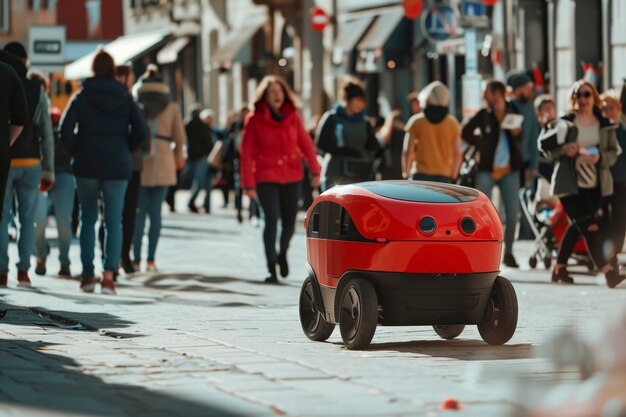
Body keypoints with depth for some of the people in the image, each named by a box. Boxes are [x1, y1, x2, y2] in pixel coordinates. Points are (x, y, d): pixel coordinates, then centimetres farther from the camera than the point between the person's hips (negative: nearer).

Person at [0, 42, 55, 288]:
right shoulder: (37, 92, 3)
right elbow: (46, 135, 2)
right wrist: (48, 171, 6)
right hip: (30, 163, 1)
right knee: (28, 219, 8)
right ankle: (23, 270, -1)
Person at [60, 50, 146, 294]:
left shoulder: (82, 97, -1)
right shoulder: (125, 98, 2)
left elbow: (66, 129, -9)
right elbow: (140, 132, -3)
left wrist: (75, 152, 6)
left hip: (86, 166, 0)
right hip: (118, 166, 0)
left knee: (88, 219, 11)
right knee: (114, 221, 1)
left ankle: (87, 274, 9)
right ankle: (109, 276, -10)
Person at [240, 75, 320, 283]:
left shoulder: (292, 117, 5)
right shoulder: (254, 120, -4)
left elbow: (306, 144, 1)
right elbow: (247, 153, -5)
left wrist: (315, 171, -10)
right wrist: (248, 184, -8)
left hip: (291, 177, 3)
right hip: (266, 177, -3)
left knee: (290, 222, 6)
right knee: (272, 219, -14)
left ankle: (283, 254, 37)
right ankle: (271, 268, -6)